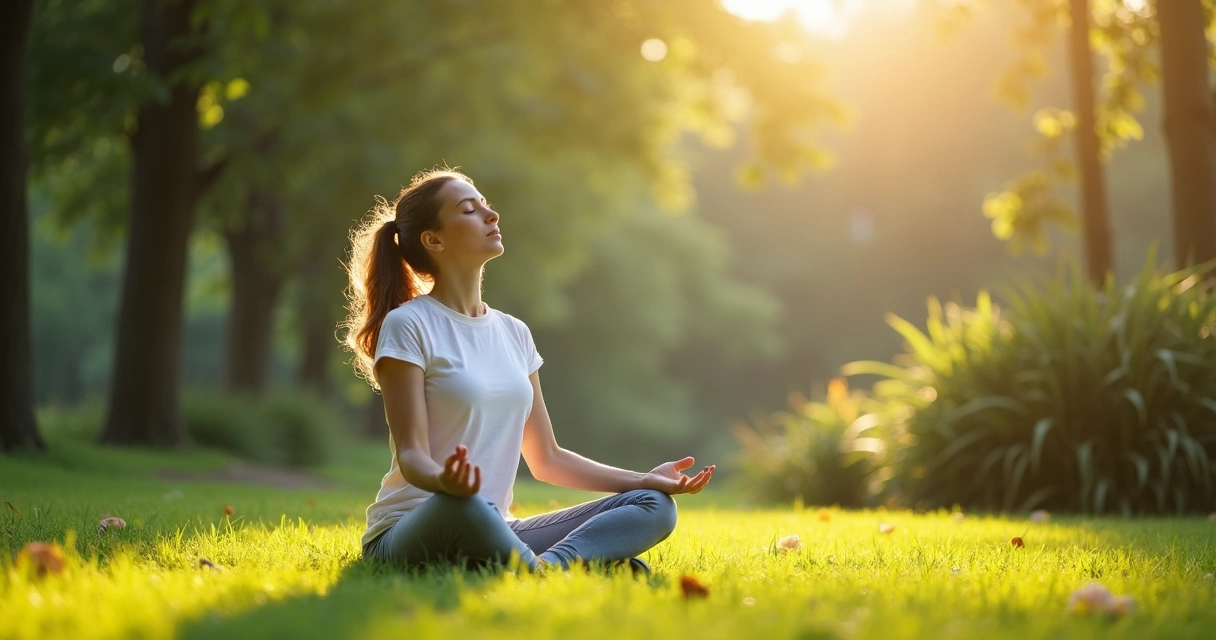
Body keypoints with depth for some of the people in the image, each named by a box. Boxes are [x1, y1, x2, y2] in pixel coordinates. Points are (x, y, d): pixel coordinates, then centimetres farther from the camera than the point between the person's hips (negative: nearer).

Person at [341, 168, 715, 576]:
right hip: (413, 535, -7)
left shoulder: (514, 334, 14)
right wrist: (442, 480, -38)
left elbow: (547, 459, 17)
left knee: (655, 505, -8)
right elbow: (411, 454, -14)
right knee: (465, 505, -42)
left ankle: (551, 564, -32)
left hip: (495, 533, 7)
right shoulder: (407, 326, -5)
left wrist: (644, 480, 6)